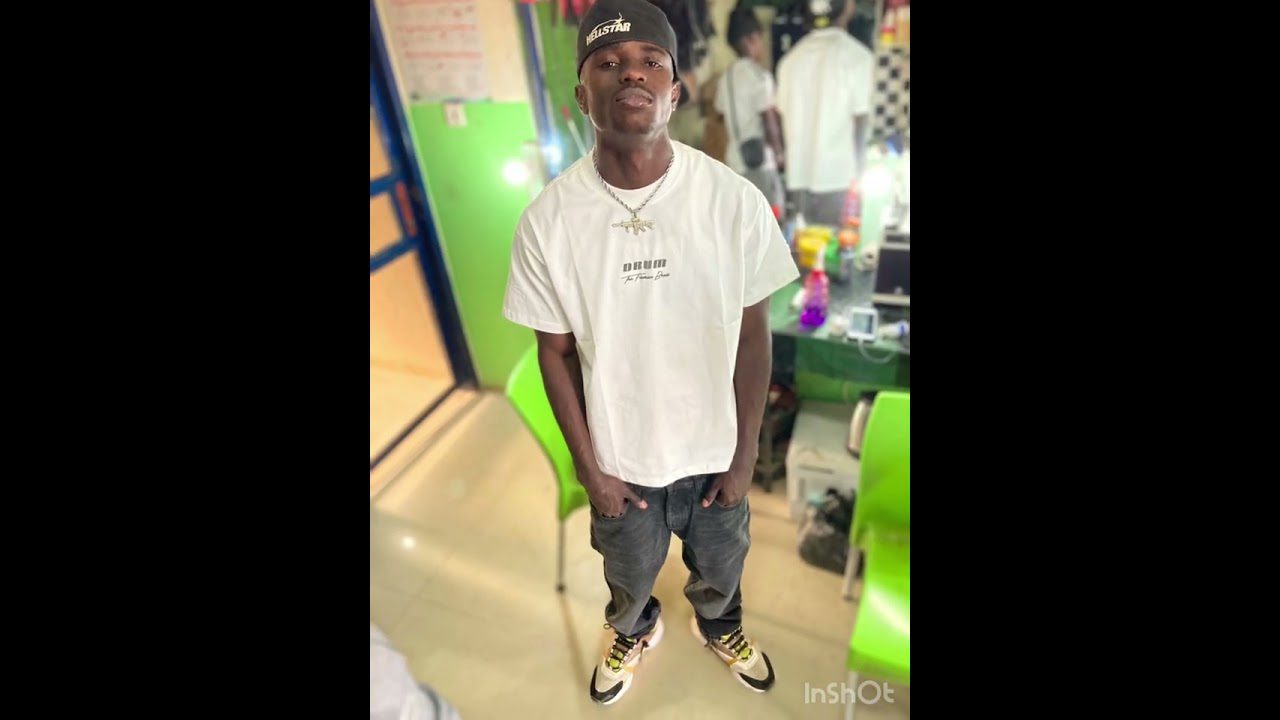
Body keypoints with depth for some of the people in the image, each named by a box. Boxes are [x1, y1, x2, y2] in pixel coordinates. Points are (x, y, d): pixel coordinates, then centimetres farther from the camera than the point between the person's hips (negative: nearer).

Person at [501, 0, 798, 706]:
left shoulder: (736, 201, -20)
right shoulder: (548, 220, -20)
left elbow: (753, 336, -9)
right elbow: (556, 351, -8)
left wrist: (746, 455, -4)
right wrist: (588, 468, -4)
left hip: (714, 449, 1)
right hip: (620, 456, 0)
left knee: (719, 567, 28)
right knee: (629, 573, 28)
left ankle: (717, 623, 65)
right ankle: (634, 631, 65)